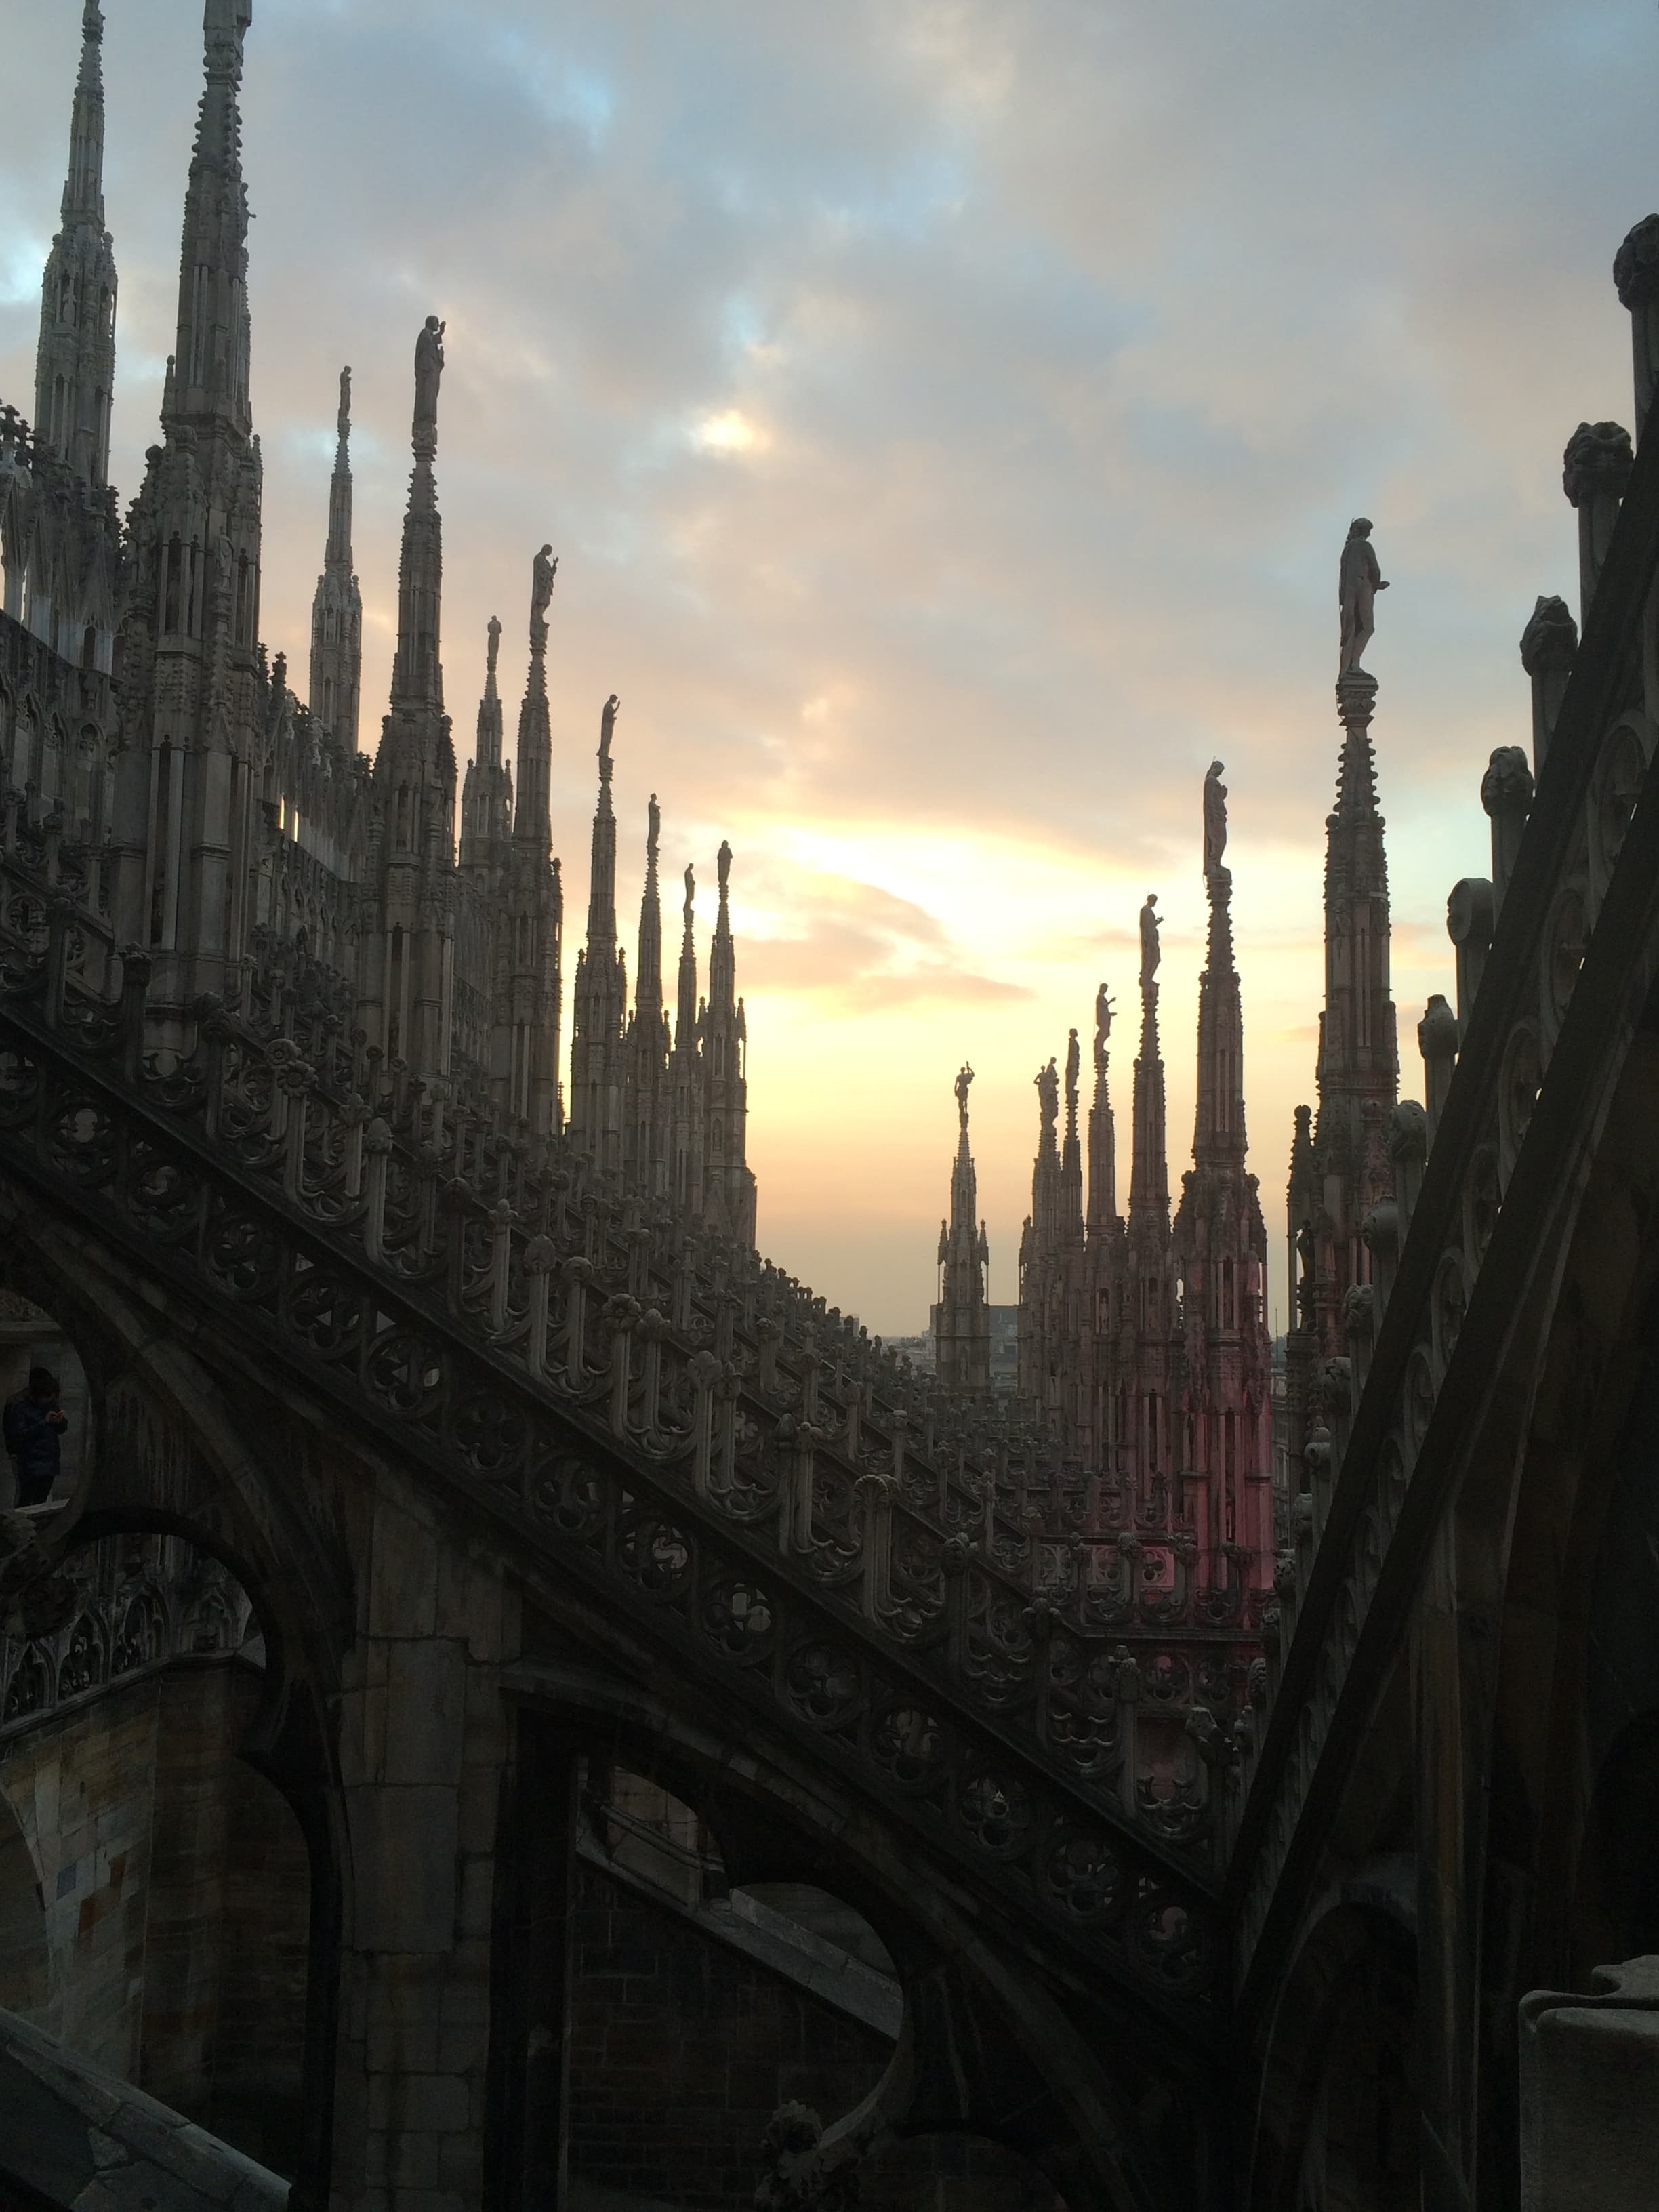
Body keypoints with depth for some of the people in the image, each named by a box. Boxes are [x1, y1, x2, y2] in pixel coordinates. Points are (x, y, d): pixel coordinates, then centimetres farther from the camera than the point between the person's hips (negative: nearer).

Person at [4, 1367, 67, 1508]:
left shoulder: (51, 1403, 8)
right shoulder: (19, 1406, -10)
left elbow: (61, 1429, 15)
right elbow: (21, 1434, -19)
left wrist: (60, 1422, -9)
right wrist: (44, 1422, -23)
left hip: (49, 1459, 6)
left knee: (42, 1501, 8)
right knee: (26, 1501, -6)